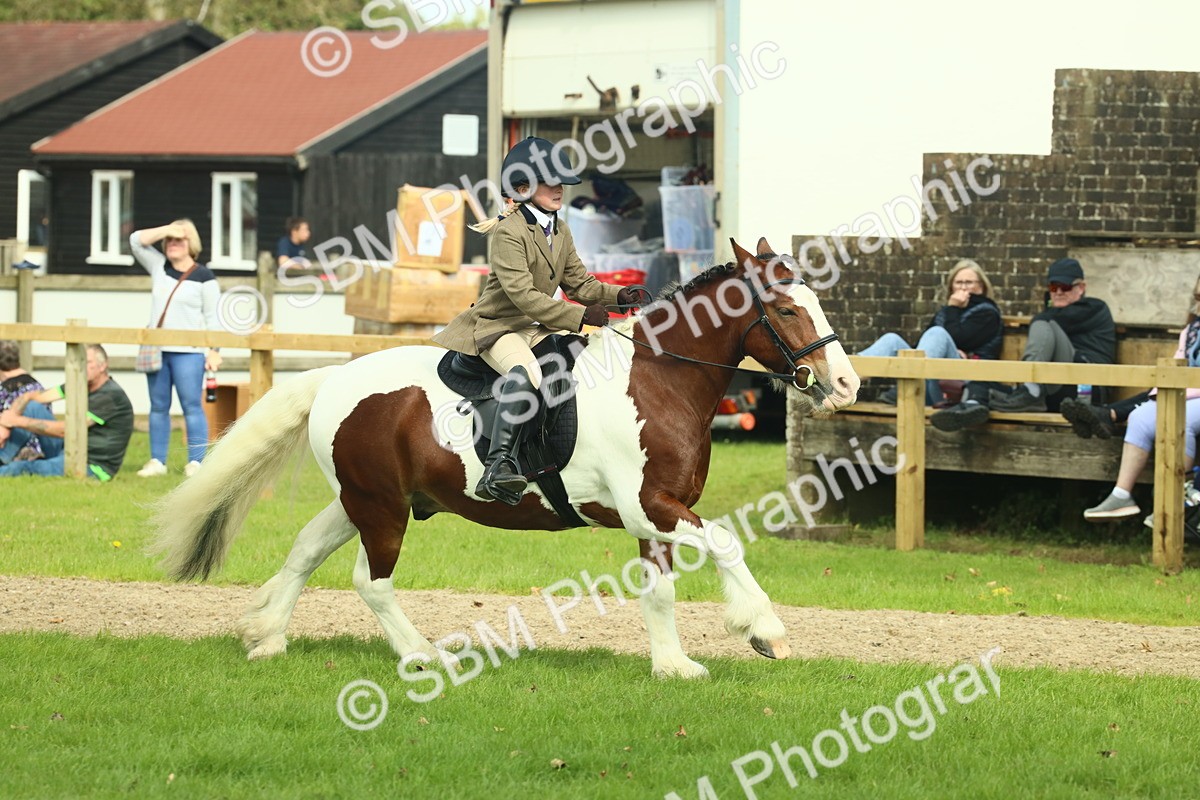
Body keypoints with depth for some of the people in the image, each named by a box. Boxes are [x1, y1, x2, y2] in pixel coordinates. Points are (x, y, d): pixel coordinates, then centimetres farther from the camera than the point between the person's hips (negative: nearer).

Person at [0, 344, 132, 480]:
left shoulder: (111, 396, -19)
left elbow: (66, 430, -22)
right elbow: (31, 397, 5)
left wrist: (18, 421, -19)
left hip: (92, 468, -9)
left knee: (25, 469, -30)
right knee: (33, 407, 0)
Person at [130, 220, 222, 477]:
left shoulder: (204, 277, -2)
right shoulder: (159, 267, 13)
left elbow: (213, 318, -4)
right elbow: (136, 241, 7)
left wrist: (215, 351, -11)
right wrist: (167, 230, -4)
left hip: (188, 352, -5)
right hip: (157, 350, 5)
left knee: (191, 406, -7)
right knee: (158, 406, 7)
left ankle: (196, 463, -7)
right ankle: (157, 461, 10)